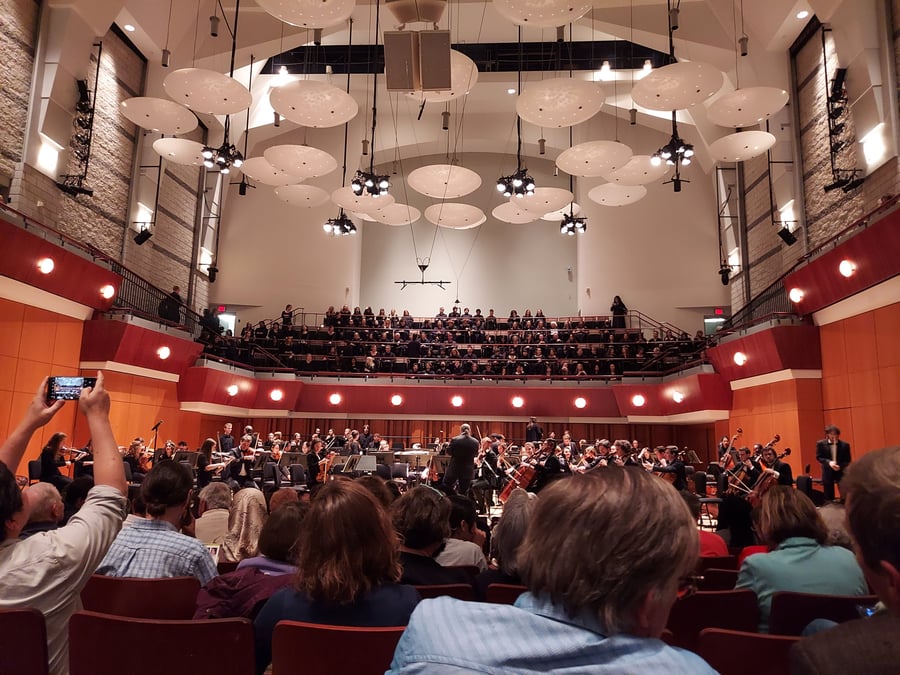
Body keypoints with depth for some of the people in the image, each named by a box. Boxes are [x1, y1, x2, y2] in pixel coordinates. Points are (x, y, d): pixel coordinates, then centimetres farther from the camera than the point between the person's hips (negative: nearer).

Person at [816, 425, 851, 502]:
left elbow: (847, 460, 0)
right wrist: (829, 462, -20)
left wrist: (840, 466, -19)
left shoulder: (845, 444, 0)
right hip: (828, 472, 0)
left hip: (841, 472, 0)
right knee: (829, 496, 5)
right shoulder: (821, 444, -1)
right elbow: (818, 457, -3)